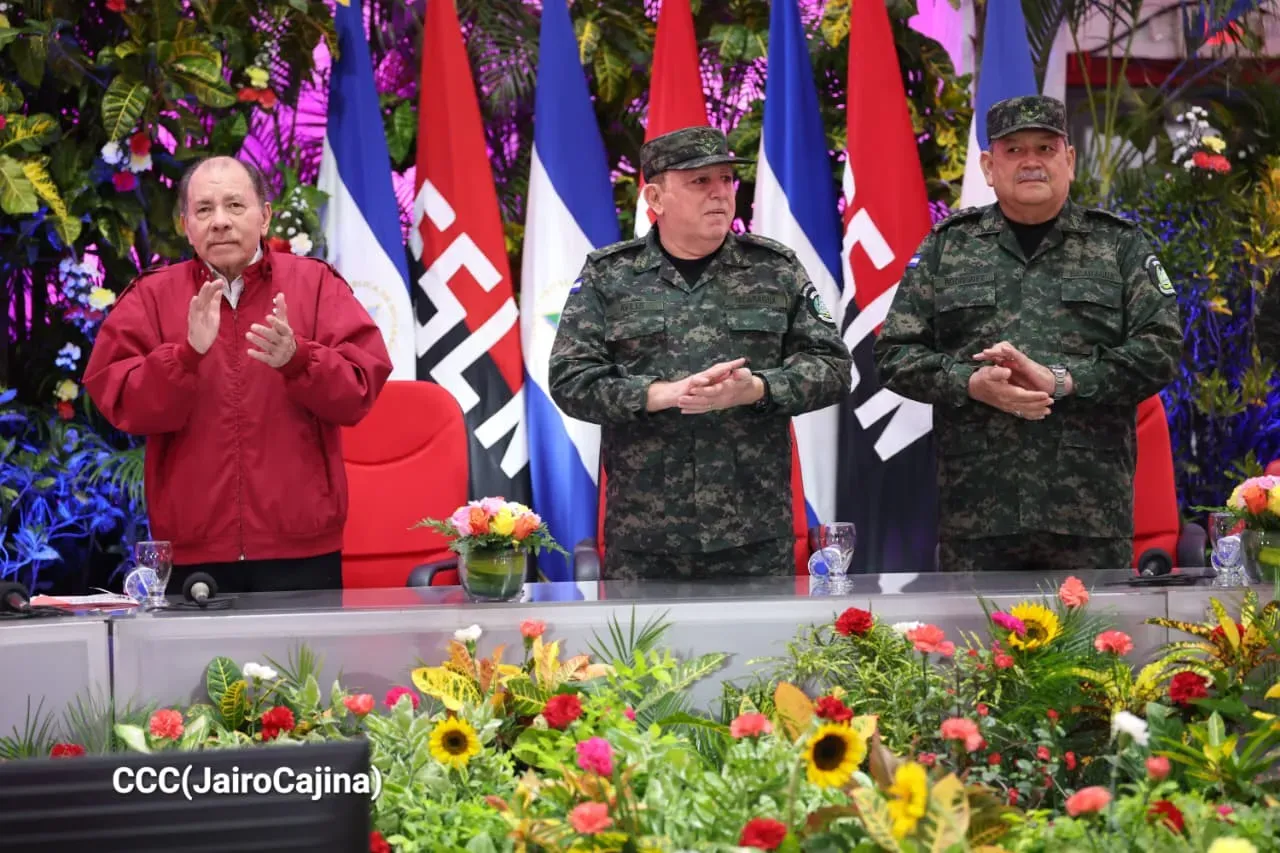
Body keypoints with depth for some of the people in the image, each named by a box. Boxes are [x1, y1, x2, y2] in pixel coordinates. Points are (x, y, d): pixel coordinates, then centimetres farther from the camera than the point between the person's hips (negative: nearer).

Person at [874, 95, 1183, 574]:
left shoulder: (1120, 245, 9)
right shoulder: (944, 247, 11)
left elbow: (1160, 349, 0)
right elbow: (895, 354, 9)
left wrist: (1060, 380, -12)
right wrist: (972, 383, -10)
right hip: (975, 511, 1)